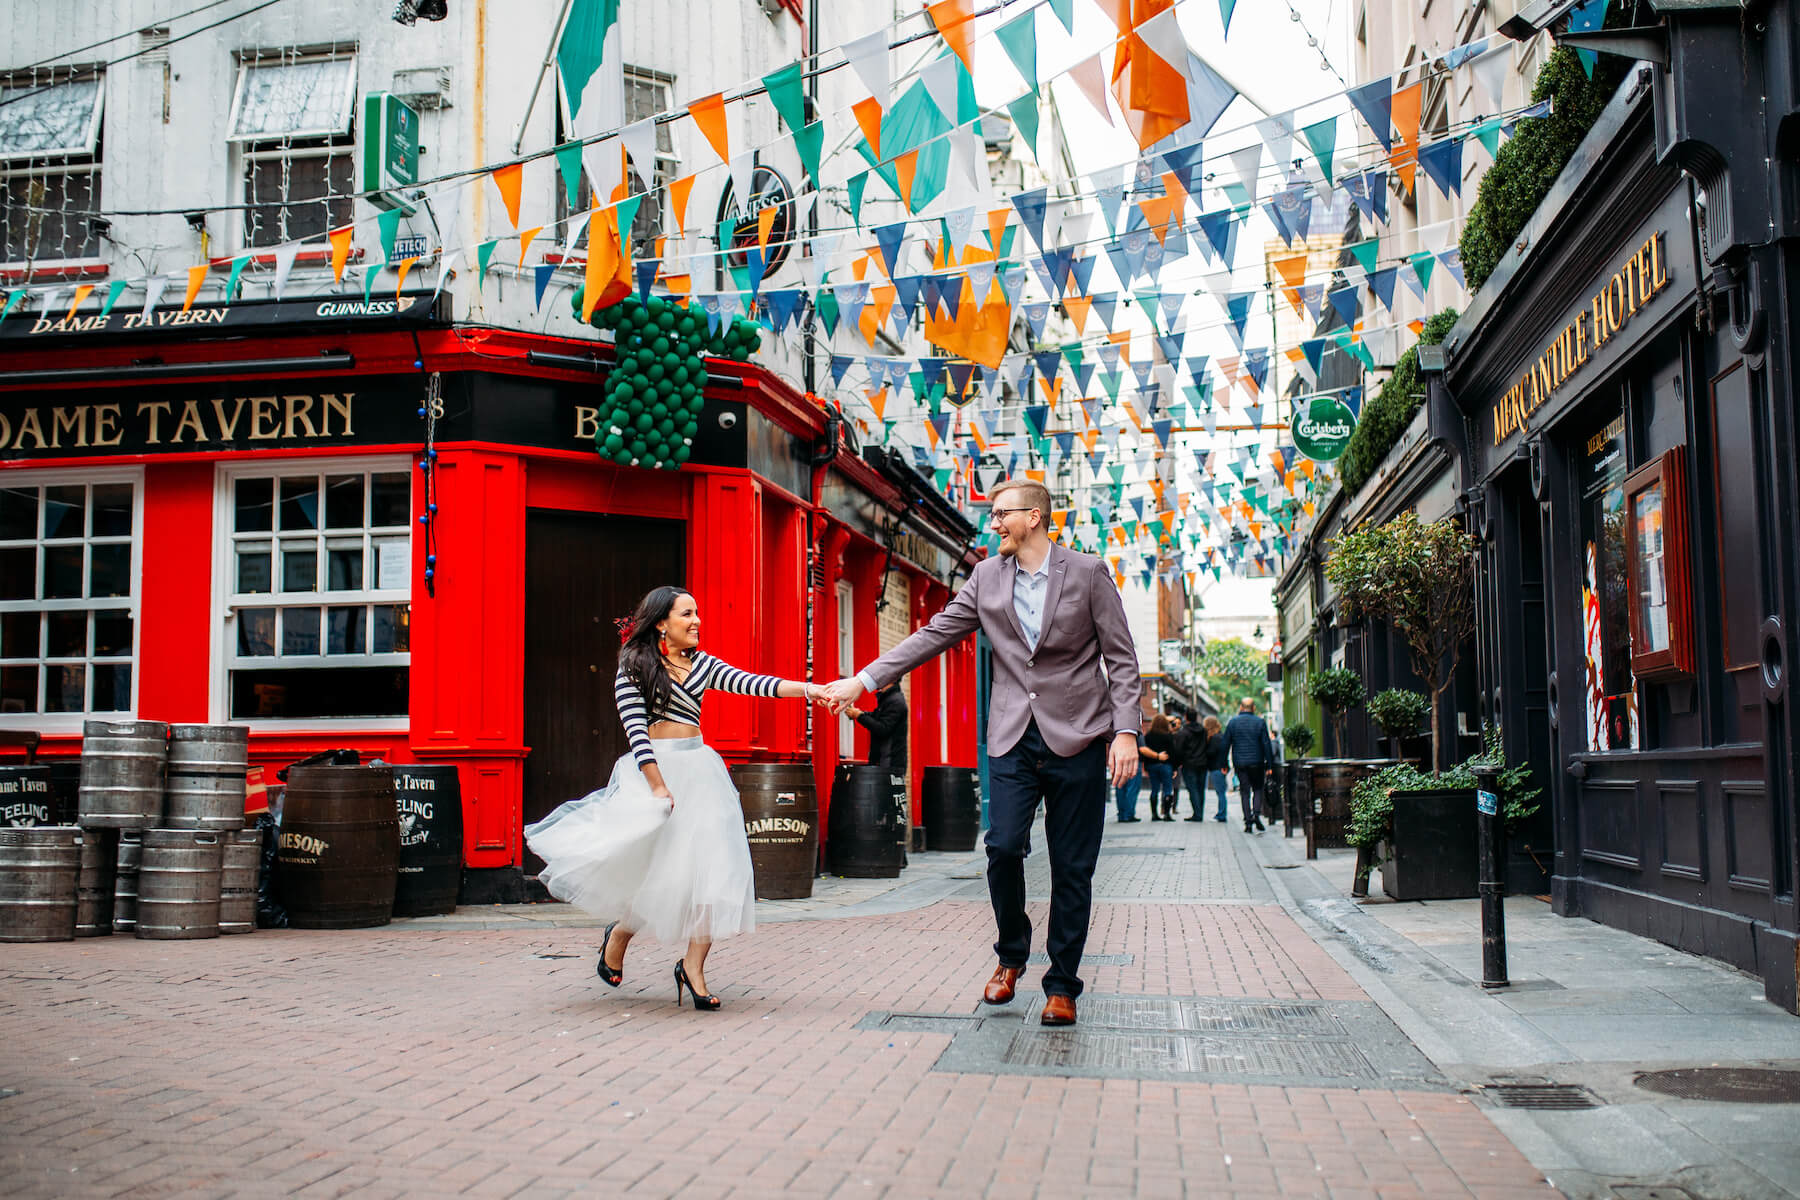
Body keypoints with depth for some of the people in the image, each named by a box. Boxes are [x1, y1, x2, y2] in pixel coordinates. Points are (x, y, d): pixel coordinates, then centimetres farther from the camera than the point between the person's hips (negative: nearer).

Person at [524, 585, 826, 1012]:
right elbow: (635, 728, -9)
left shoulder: (702, 664, 13)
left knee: (711, 869, -6)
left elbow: (750, 683, 0)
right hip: (653, 768, -5)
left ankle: (693, 967, 0)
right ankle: (619, 934, 26)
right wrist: (658, 785, -18)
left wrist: (807, 689, -15)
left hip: (698, 768, 5)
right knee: (655, 866, -4)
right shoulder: (634, 667, -1)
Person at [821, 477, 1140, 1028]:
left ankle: (1062, 986, 14)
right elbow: (933, 636, 9)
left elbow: (1121, 658, 0)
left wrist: (1125, 731, -9)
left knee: (1072, 868, 2)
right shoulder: (987, 577, 9)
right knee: (1004, 847, -11)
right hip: (1013, 738, 2)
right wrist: (863, 680, 3)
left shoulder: (1088, 572, 0)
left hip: (1077, 739, -2)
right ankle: (1010, 957, 15)